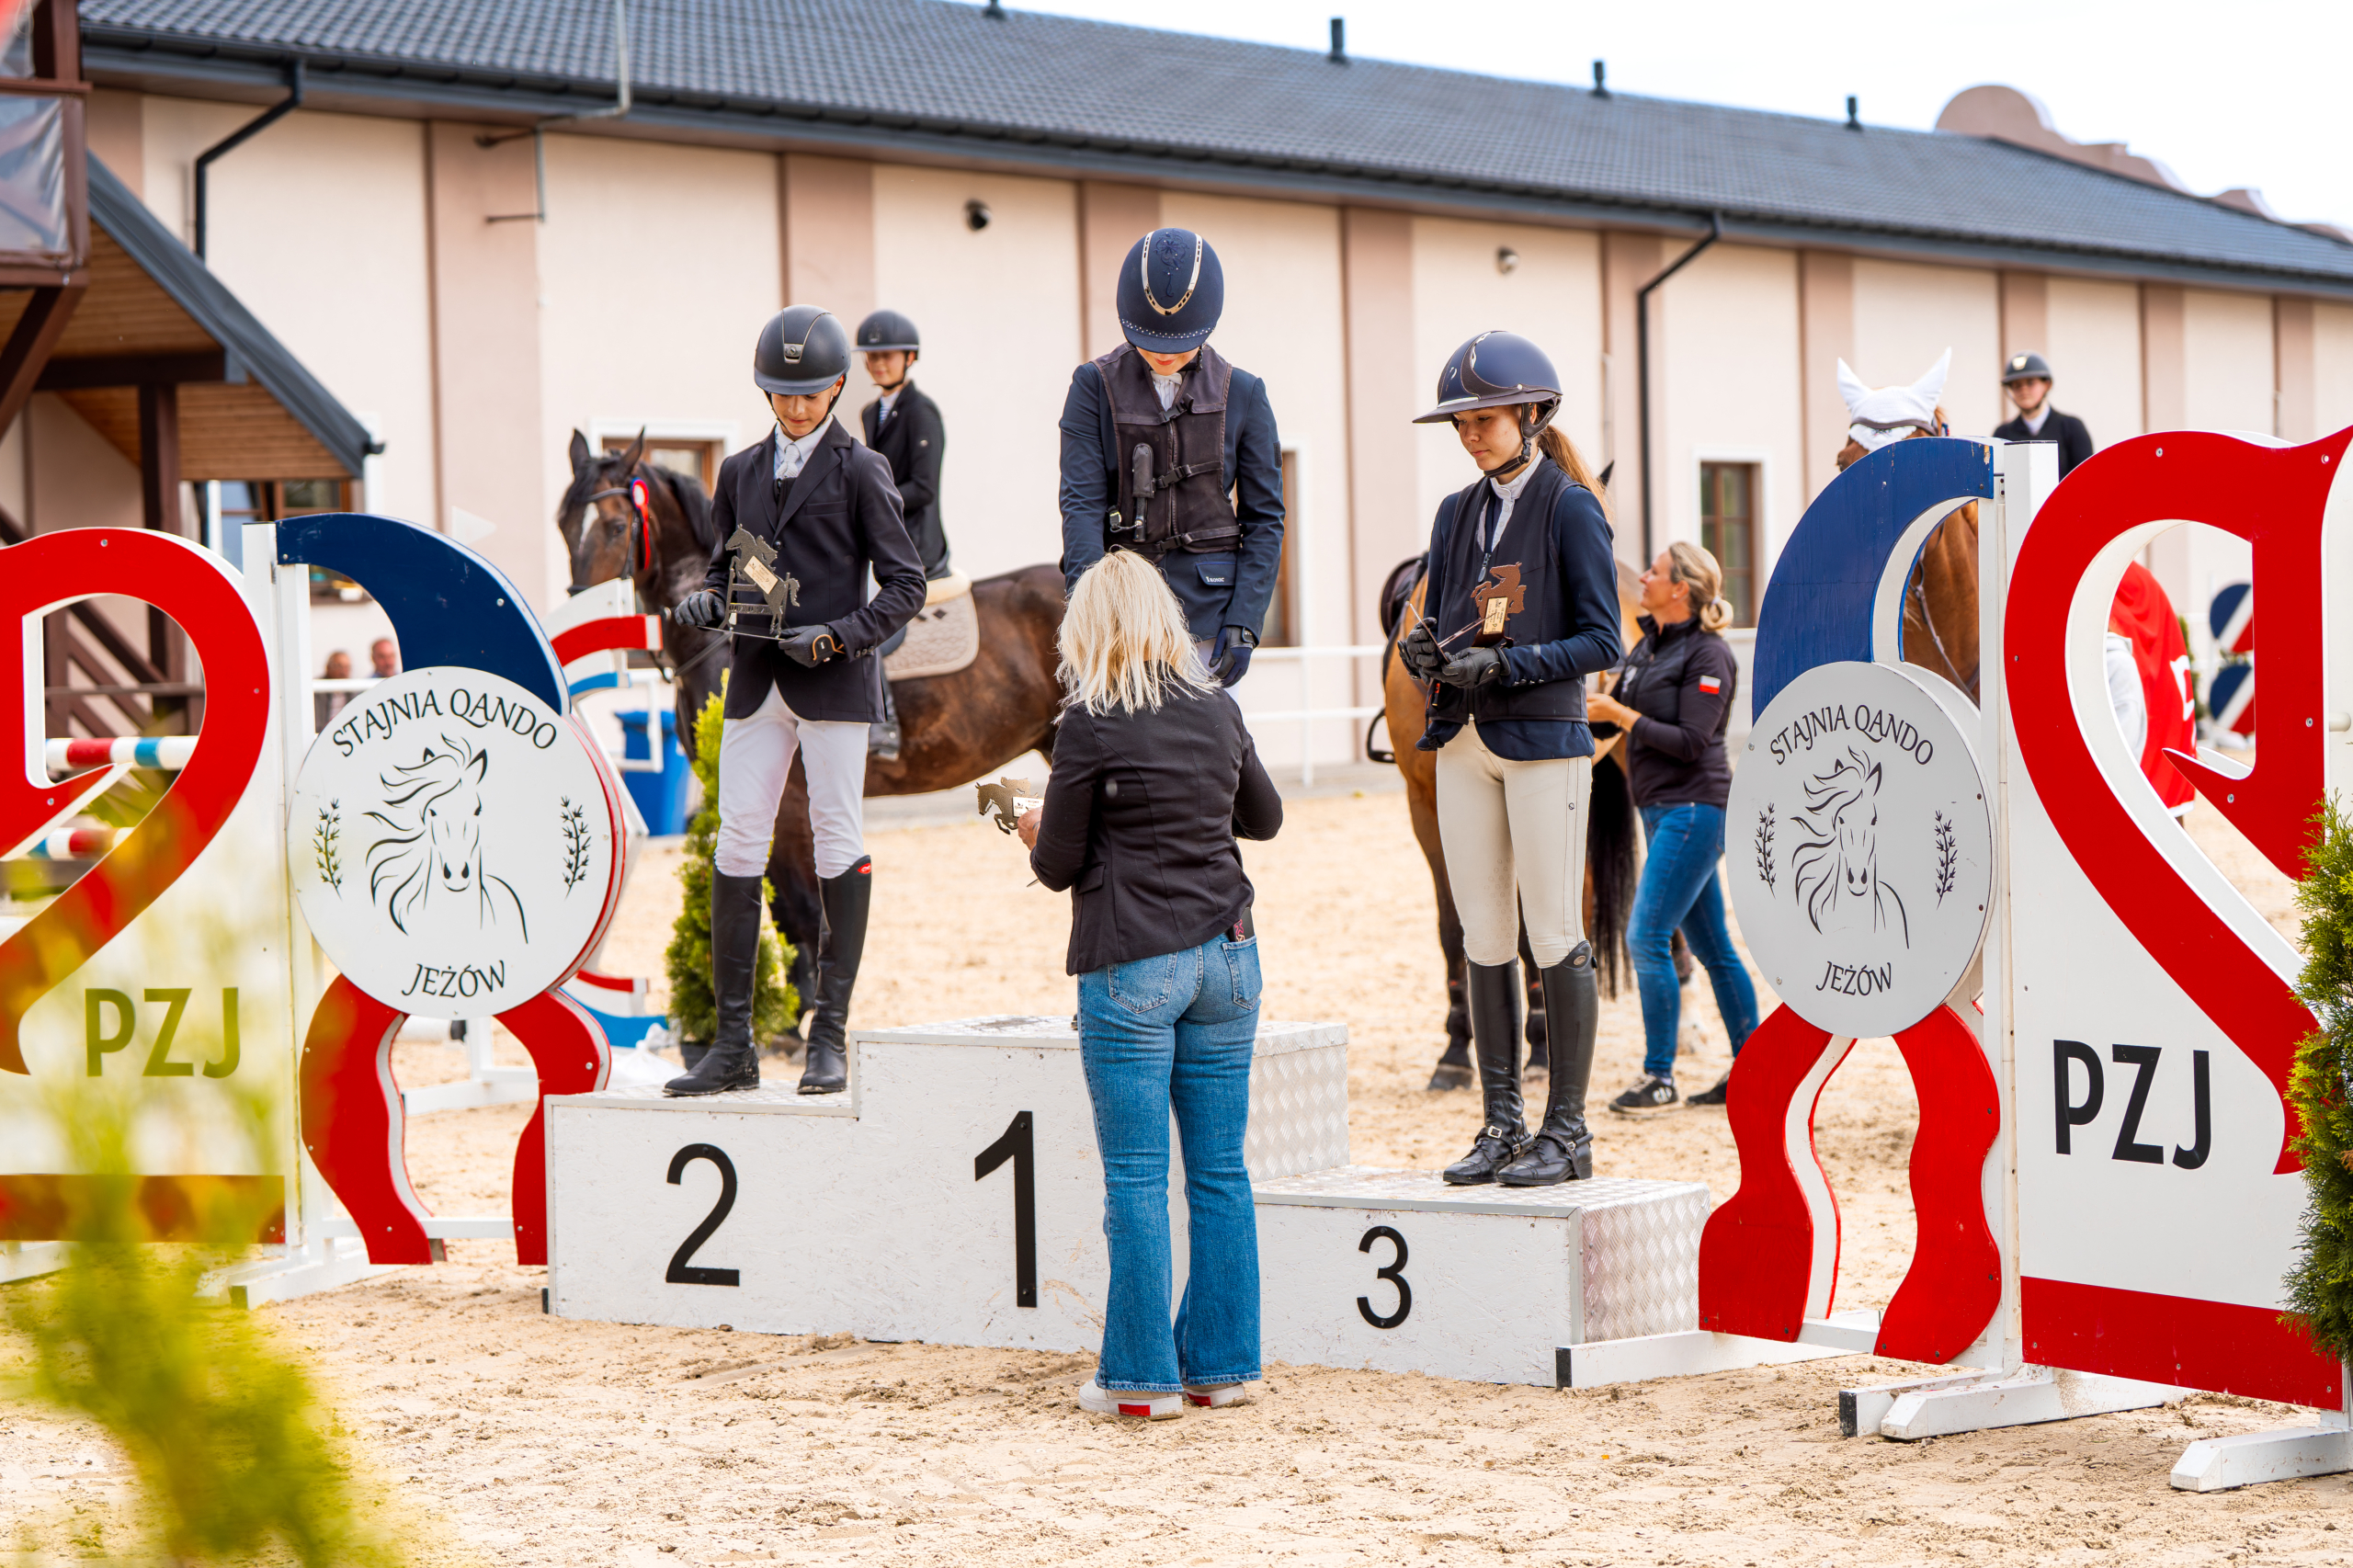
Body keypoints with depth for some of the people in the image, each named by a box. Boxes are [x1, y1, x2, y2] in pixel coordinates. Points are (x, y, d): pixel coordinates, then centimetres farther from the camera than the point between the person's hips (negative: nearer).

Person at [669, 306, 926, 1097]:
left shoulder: (860, 471, 0)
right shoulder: (740, 473, 14)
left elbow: (904, 585, -2)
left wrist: (838, 637, -15)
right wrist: (707, 600, -2)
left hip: (834, 681, -4)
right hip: (756, 683, 4)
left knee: (838, 842, -1)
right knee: (736, 846, -1)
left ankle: (830, 1037, 5)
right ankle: (732, 1045, 3)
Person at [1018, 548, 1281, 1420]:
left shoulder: (1090, 725, -11)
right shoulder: (1218, 711, 5)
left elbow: (1058, 865, -5)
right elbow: (1264, 817, 21)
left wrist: (1037, 832, 16)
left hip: (1131, 968, -5)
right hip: (1225, 955, 5)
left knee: (1136, 1178, 0)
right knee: (1220, 1171, 9)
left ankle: (1143, 1376, 3)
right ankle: (1221, 1363, 14)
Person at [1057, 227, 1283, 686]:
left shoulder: (1243, 395, 5)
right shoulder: (1095, 386, 3)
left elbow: (1264, 519, 5)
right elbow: (1082, 502, -5)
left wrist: (1244, 625, -6)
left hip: (1207, 613, 1)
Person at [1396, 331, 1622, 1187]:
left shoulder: (1570, 509, -5)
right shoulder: (1457, 514, 13)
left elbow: (1602, 641, -9)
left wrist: (1505, 665, -19)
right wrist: (1425, 649, -5)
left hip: (1543, 738, -6)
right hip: (1465, 743, 6)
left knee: (1554, 935, -3)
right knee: (1484, 939, 7)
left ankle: (1567, 1131, 2)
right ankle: (1502, 1125, 14)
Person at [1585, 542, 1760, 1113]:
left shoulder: (1708, 655, -13)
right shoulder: (1649, 646, 13)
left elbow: (1689, 742, -19)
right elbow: (1617, 710, 20)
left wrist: (1621, 715, -17)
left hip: (1693, 810, -9)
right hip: (1661, 810, 9)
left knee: (1647, 937, -11)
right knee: (1709, 943, 11)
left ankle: (1659, 1077, -5)